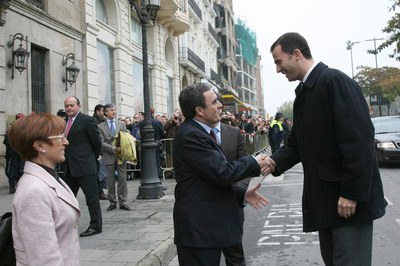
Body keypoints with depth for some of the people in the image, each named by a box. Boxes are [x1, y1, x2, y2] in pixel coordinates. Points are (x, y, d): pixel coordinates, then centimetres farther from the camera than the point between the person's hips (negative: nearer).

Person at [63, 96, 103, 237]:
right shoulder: (65, 122, 13)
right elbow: (67, 142, 18)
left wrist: (93, 158, 5)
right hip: (69, 167, 8)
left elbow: (97, 142, -6)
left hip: (85, 167, -8)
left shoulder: (87, 120, -8)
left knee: (92, 198, 1)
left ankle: (95, 226, 11)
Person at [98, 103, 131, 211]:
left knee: (122, 179, 2)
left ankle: (122, 202, 9)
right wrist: (113, 148, -16)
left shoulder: (122, 124, 11)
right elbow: (101, 142, -4)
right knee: (110, 181, 5)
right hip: (109, 157, -2)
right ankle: (112, 202, 16)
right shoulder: (101, 126, 3)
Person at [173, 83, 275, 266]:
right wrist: (254, 163, -9)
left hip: (206, 223, 10)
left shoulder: (197, 132, 13)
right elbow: (222, 172, -23)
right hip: (198, 227, -10)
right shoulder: (191, 135, -20)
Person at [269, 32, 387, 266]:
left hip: (349, 199, -9)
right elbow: (298, 143, 13)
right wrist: (274, 162, -4)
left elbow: (359, 141, -21)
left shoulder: (335, 81, -15)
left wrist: (352, 193, -21)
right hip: (325, 198, 9)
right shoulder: (304, 92, 13)